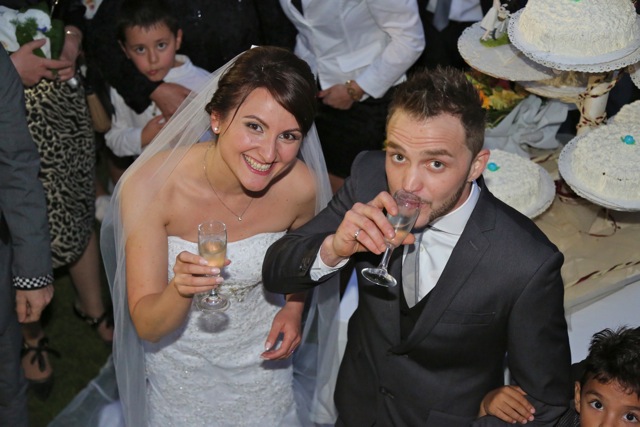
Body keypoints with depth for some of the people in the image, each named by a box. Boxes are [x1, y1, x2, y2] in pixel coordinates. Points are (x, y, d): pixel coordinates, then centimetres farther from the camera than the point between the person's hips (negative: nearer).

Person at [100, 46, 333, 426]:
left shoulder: (300, 186, -21)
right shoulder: (150, 185, -29)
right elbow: (147, 326, -26)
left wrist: (294, 308, -12)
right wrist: (180, 290, -46)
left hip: (261, 363, 2)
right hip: (180, 370, -1)